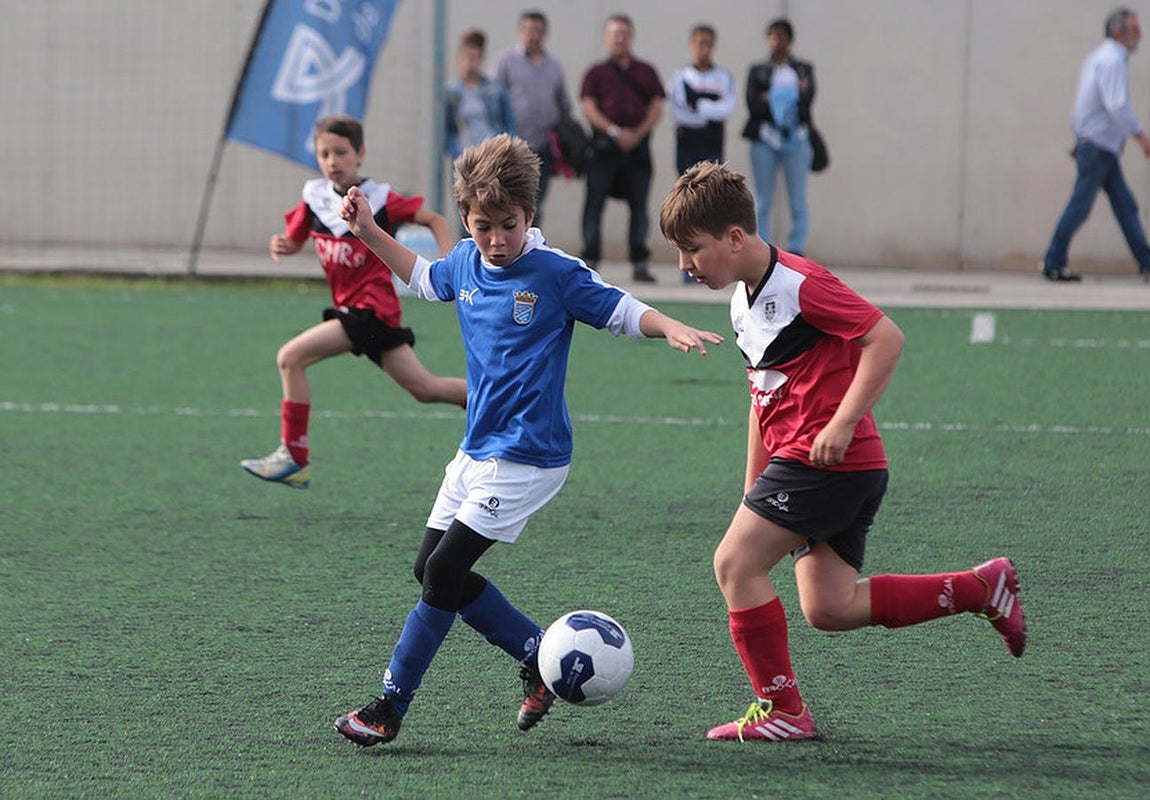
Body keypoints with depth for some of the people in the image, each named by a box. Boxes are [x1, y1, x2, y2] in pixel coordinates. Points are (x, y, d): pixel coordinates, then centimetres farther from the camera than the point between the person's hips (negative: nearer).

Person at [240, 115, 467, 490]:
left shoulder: (380, 201, -11)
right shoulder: (314, 196, 4)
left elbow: (434, 219, -3)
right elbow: (295, 240, 13)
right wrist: (282, 245, -11)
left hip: (372, 308, -7)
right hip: (349, 307, 7)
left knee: (291, 357, -17)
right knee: (425, 388, 10)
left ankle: (294, 458, -12)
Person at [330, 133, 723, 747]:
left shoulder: (557, 274, -13)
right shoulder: (466, 263, 5)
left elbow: (622, 310, -8)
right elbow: (424, 279, 27)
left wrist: (673, 329, -27)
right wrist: (369, 233, 20)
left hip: (528, 457, -8)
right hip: (476, 450, 8)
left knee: (444, 571, -12)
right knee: (431, 568, 9)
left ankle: (390, 708, -5)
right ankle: (540, 657, 21)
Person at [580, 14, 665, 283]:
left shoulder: (646, 72, 14)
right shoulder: (597, 73, 9)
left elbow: (656, 108, 7)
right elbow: (589, 109, -1)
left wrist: (638, 134, -8)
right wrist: (615, 132, -13)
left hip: (638, 144, 2)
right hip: (605, 145, -2)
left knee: (639, 206, 3)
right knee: (594, 204, -4)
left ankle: (639, 263, 7)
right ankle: (590, 263, -2)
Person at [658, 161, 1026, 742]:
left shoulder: (800, 284, -13)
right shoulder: (744, 303, 17)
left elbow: (886, 338, -18)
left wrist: (842, 422, -22)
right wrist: (753, 491, 23)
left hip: (830, 459, -10)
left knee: (735, 563, -9)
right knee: (829, 609, 6)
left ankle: (780, 709, -2)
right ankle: (982, 588, 14)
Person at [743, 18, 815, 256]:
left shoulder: (804, 69, 12)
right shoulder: (758, 71, 11)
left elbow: (807, 97, -5)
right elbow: (753, 103, -4)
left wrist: (771, 98, -10)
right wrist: (793, 96, -9)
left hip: (795, 140, 0)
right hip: (764, 138, 0)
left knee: (798, 204, -2)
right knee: (762, 203, 0)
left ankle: (796, 253, 0)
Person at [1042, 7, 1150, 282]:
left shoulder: (1099, 57, 16)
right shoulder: (1112, 61, -16)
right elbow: (1117, 106, -25)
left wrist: (1080, 139, 25)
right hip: (1098, 146, -10)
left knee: (1125, 206, 8)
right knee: (1080, 206, -5)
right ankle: (1053, 263, 0)